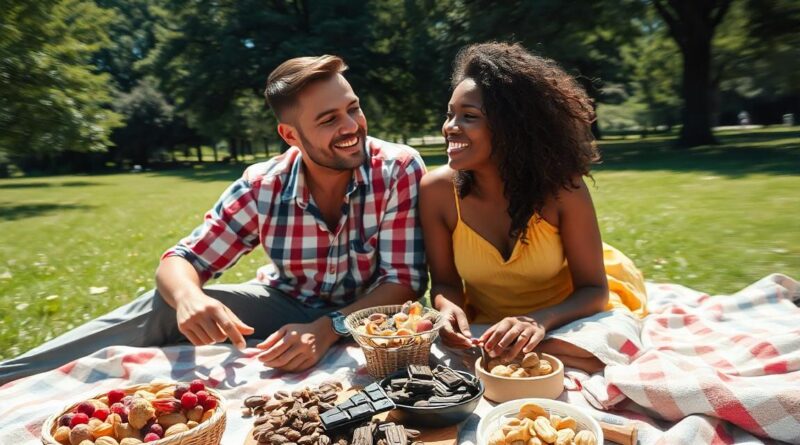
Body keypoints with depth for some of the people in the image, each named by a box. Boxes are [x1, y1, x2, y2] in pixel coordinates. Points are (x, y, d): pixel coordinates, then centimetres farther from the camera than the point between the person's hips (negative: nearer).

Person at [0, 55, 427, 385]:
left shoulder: (399, 169, -21)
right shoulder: (262, 187, -14)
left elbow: (404, 280, -21)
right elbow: (181, 260, -10)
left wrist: (327, 329, -37)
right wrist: (188, 297, -35)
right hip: (284, 306, 2)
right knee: (165, 305, -19)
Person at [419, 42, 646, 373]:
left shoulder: (560, 186, -21)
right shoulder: (437, 190, -18)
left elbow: (593, 288, -13)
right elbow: (445, 283, -5)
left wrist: (541, 320, -34)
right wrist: (448, 307, -30)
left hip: (565, 317, -1)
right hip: (486, 329, 2)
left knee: (601, 353, -29)